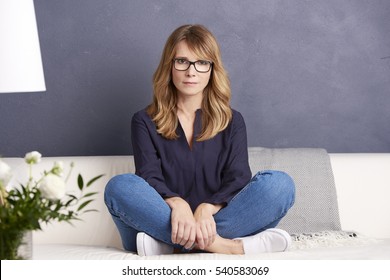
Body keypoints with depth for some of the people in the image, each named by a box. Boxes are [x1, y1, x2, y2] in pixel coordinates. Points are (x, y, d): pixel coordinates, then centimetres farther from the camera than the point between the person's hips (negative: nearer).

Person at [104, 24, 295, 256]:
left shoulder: (232, 121, 14)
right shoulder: (145, 122, 11)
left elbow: (238, 179, 0)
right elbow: (149, 177, -5)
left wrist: (207, 209, -23)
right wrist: (176, 204, -29)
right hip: (166, 222, -1)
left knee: (280, 183, -23)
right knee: (120, 186, -29)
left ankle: (169, 245, -31)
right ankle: (223, 245, -36)